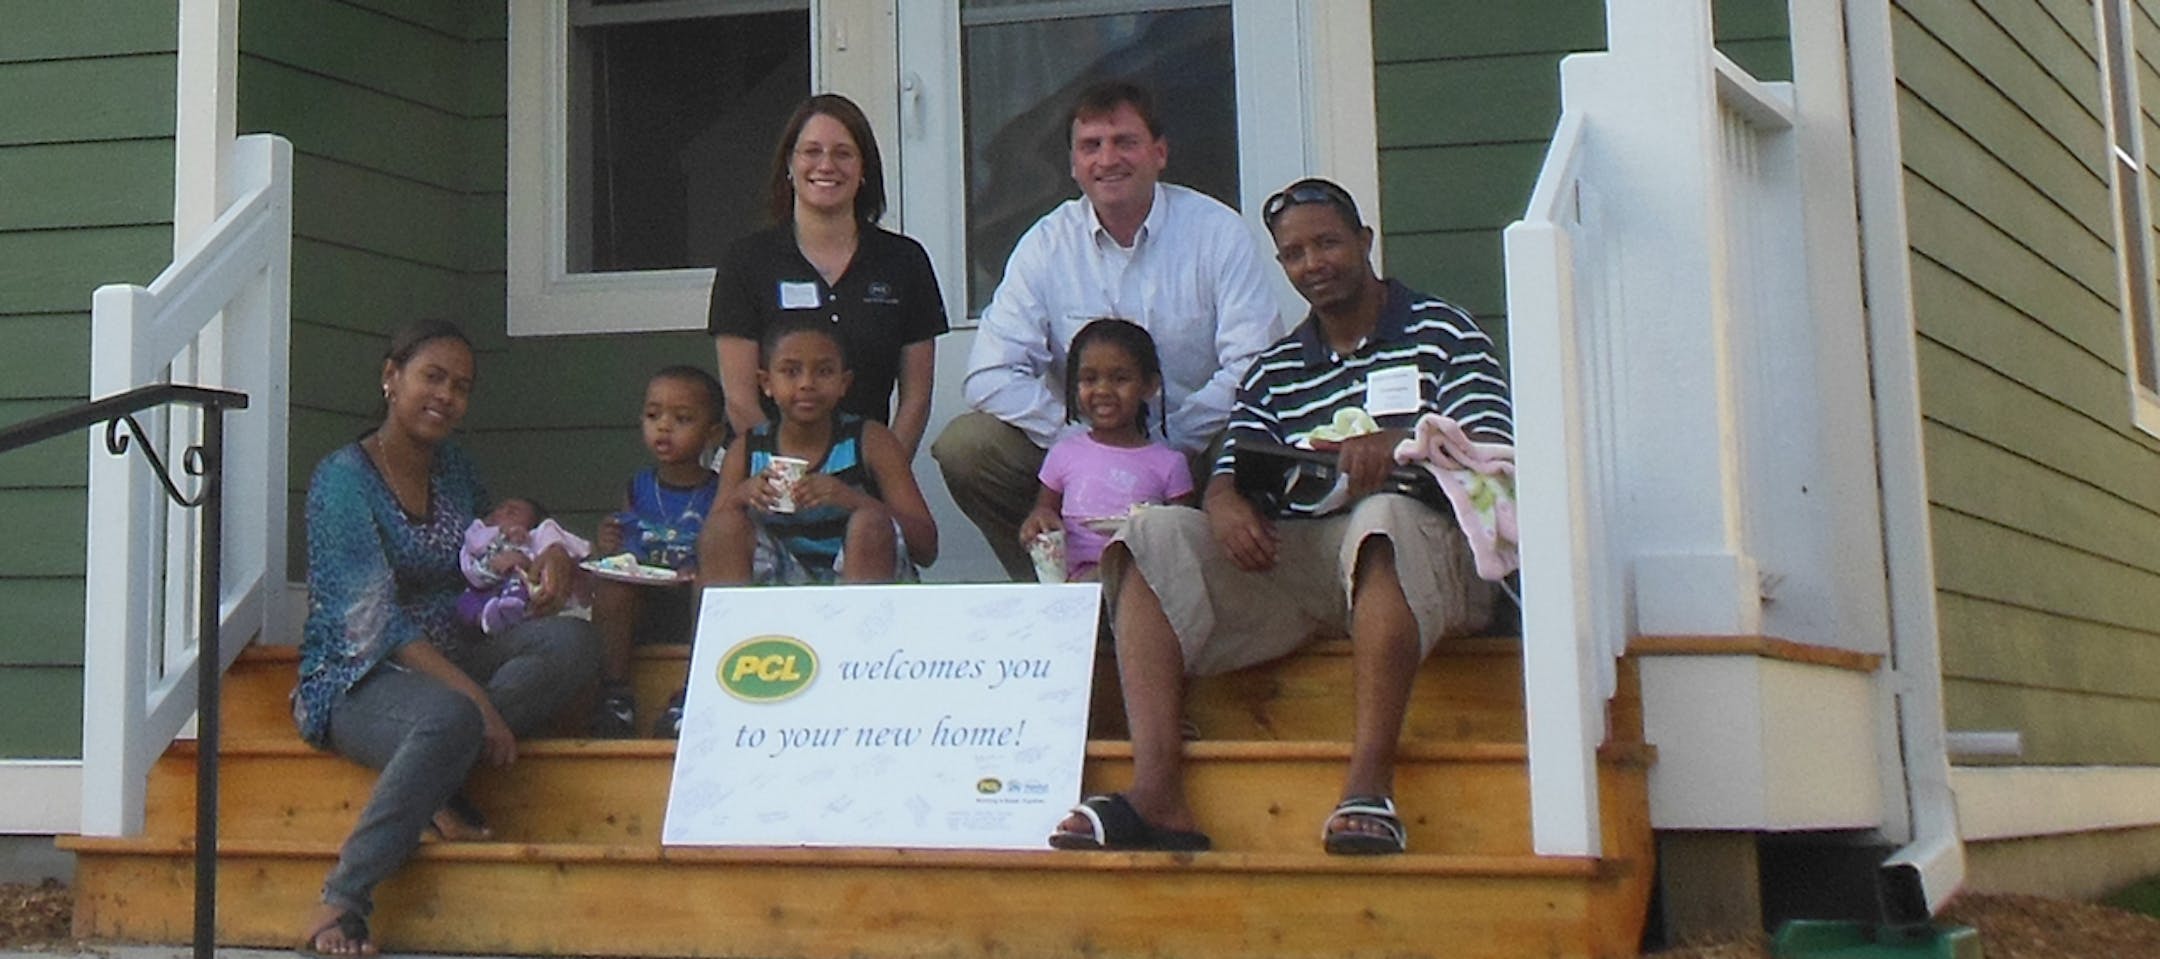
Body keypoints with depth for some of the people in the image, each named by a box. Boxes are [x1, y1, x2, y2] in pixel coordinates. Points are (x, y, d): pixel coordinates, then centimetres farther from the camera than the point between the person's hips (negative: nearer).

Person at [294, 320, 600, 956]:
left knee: (572, 641, -20)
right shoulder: (343, 479, -10)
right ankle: (342, 903, -31)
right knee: (452, 717, -40)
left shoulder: (452, 469, 13)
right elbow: (376, 621, -18)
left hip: (448, 661, 7)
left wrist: (547, 553, -1)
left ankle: (436, 783, -26)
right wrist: (475, 695, -27)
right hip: (358, 681, -6)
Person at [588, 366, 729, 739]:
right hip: (642, 612, 3)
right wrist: (610, 549, -10)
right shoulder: (636, 490, 10)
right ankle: (615, 693, -15)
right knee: (609, 585, -25)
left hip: (700, 609, -3)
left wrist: (701, 572, -27)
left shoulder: (721, 492, -2)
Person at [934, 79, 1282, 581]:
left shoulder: (1218, 232, -4)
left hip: (1193, 448, -2)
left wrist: (1168, 441, -22)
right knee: (963, 446, -18)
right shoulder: (1048, 244, 1)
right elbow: (992, 375, -8)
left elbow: (1255, 369, -12)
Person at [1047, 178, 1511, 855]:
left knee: (1384, 518, -39)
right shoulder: (1275, 373, 24)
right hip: (1288, 557, 4)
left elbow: (1493, 452, -4)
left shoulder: (1441, 332, 10)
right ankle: (1156, 795, -33)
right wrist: (1226, 504, -14)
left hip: (1420, 554, -4)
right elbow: (1230, 473, 12)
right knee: (1154, 534, -18)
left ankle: (1369, 785, -46)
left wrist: (1397, 443, -24)